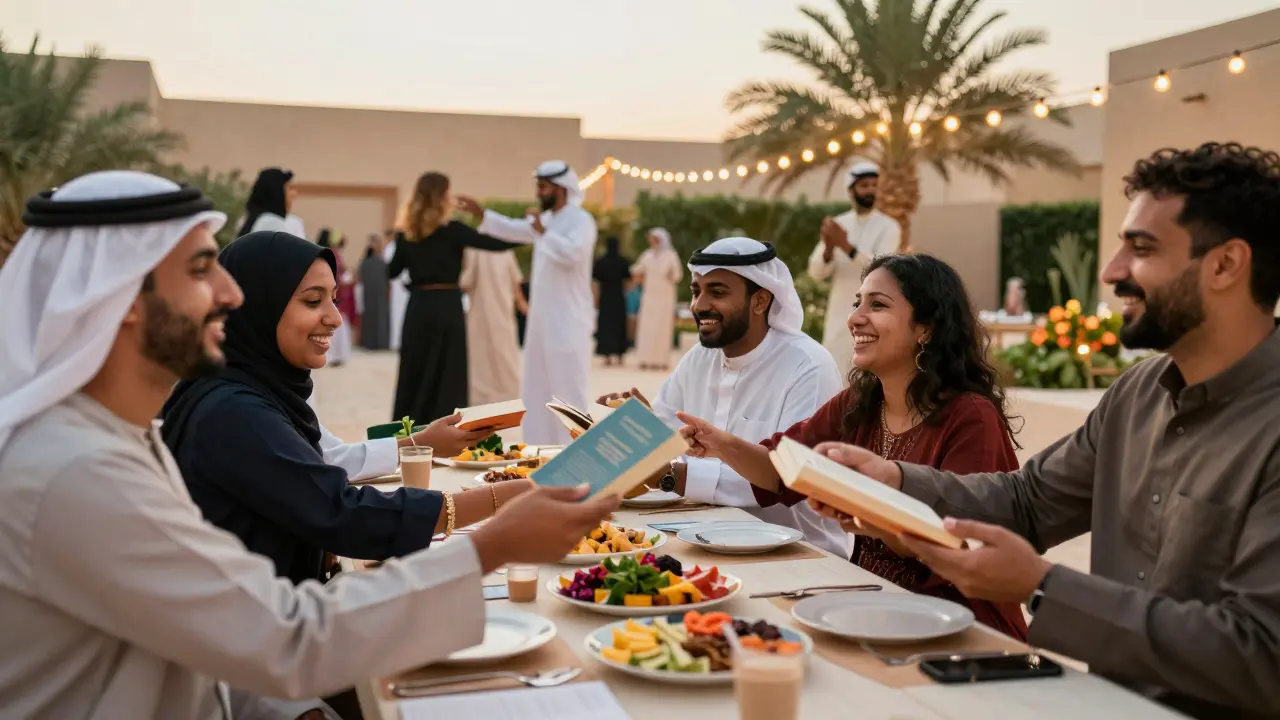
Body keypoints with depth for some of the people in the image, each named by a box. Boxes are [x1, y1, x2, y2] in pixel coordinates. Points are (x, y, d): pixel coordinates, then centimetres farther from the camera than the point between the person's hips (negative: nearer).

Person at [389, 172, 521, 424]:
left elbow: (393, 271, 13)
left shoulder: (407, 235, 5)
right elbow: (494, 244, -12)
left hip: (418, 306, 5)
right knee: (447, 376, 2)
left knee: (415, 374, 13)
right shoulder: (452, 231, -9)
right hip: (446, 306, -5)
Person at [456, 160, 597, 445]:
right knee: (537, 389, 14)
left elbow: (572, 252, -30)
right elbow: (512, 230, 23)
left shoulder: (581, 220, -13)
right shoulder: (546, 219, 14)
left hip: (568, 323, -9)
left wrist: (542, 231, -24)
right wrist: (480, 212, 13)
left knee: (568, 389, -7)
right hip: (543, 319, 9)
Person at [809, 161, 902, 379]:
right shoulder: (837, 224, 8)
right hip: (839, 315, 4)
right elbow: (816, 272, 0)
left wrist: (846, 246, -27)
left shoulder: (888, 227, -3)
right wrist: (829, 249, -21)